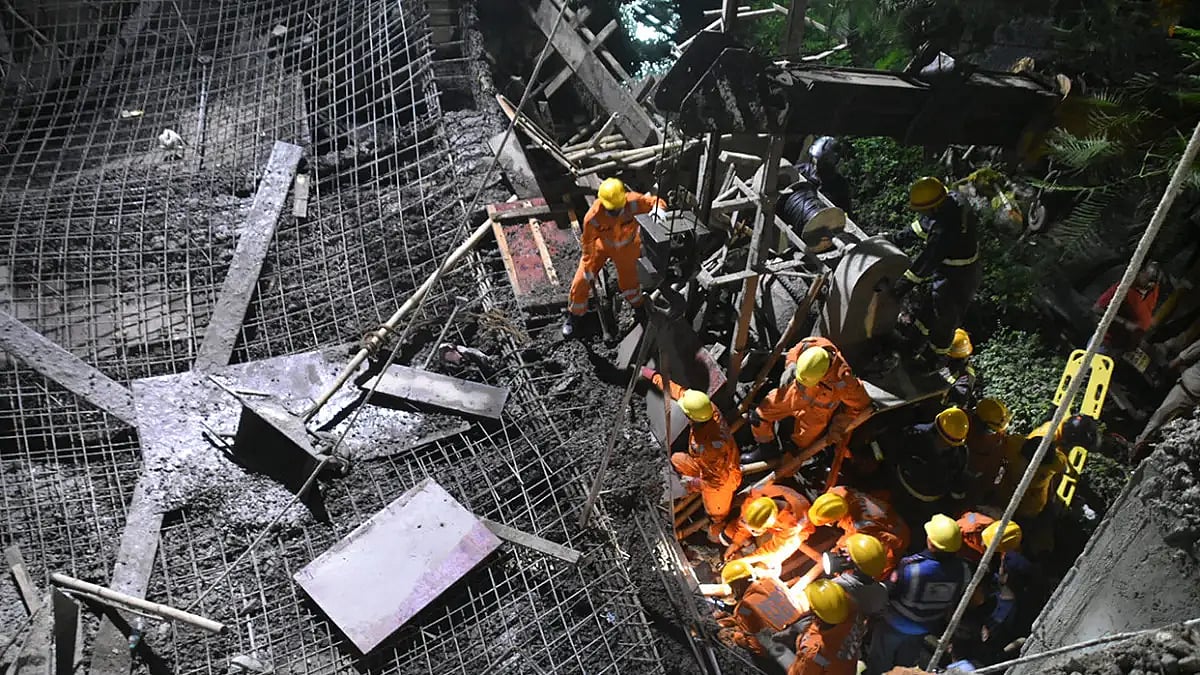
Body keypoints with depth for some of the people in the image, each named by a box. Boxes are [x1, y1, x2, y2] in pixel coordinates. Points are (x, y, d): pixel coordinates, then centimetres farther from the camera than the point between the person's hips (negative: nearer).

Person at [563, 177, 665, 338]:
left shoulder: (633, 202, -36)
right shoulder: (593, 216, -36)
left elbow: (656, 201, -19)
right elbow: (587, 242, -19)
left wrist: (657, 210, -45)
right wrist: (588, 269, -10)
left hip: (627, 246, 0)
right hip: (602, 244, 0)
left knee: (628, 281, 9)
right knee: (581, 281, 1)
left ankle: (639, 307, 46)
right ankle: (574, 316, 27)